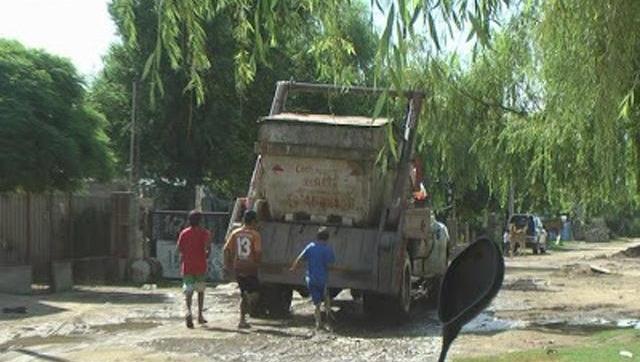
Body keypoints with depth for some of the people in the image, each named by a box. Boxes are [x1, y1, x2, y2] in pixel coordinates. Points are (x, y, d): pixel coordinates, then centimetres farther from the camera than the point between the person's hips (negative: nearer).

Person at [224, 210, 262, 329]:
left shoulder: (235, 233, 5)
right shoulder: (255, 234, -7)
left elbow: (227, 250, 1)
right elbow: (258, 252, -15)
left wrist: (227, 265, 9)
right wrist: (257, 262, 4)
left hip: (238, 268, 5)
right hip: (250, 268, -5)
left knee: (243, 294, 16)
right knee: (253, 294, 3)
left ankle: (242, 320, 13)